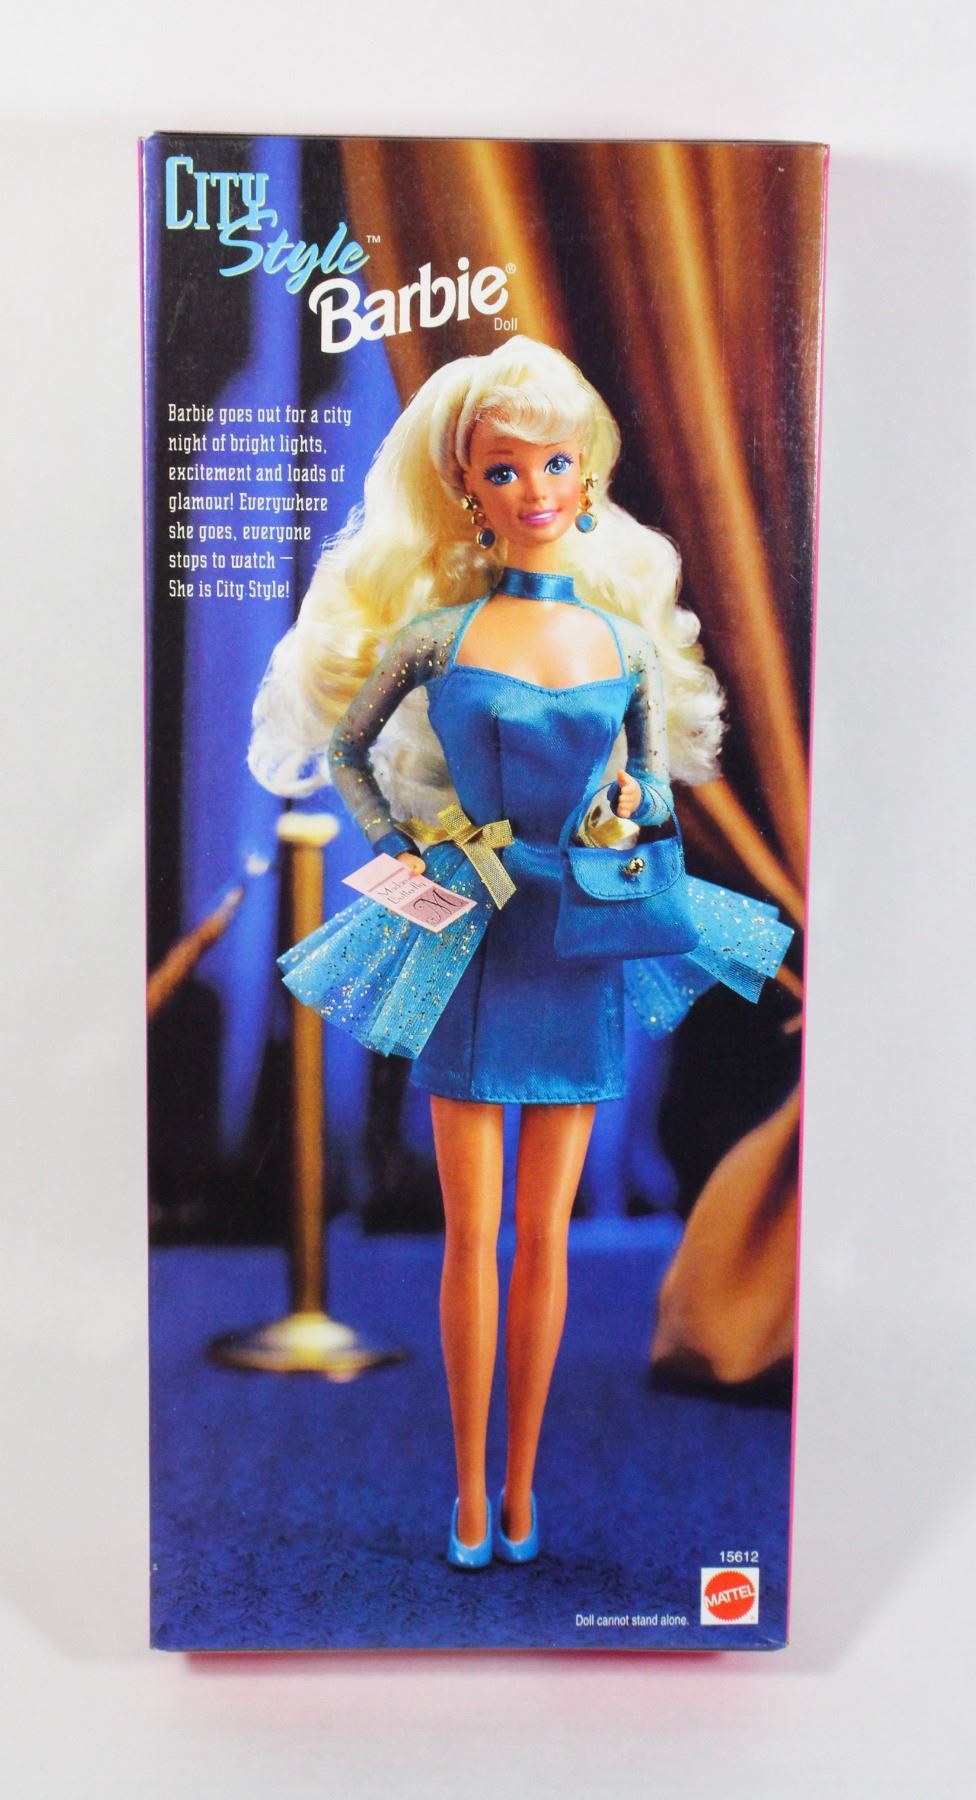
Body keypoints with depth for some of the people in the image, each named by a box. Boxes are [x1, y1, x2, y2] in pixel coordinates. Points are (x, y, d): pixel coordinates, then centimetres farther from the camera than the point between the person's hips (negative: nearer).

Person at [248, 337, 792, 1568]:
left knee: (545, 1234, 10)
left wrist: (638, 808, -5)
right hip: (469, 939, -2)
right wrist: (402, 851, 0)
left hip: (581, 938, 2)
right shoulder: (436, 627, -4)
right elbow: (343, 748, 9)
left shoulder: (629, 634, 2)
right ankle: (470, 1495, 24)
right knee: (471, 1234, 5)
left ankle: (521, 1490, 28)